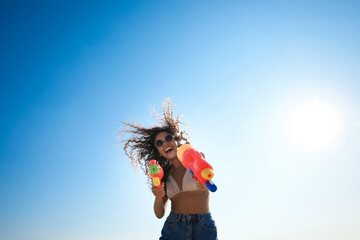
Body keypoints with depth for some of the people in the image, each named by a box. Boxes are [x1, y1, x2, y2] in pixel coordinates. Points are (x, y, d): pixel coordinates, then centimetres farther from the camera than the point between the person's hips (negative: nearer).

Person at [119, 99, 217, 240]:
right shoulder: (165, 175, 12)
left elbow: (205, 185, -17)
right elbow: (159, 214, 8)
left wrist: (202, 183, -41)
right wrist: (158, 197, -13)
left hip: (204, 228, -2)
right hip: (174, 228, 2)